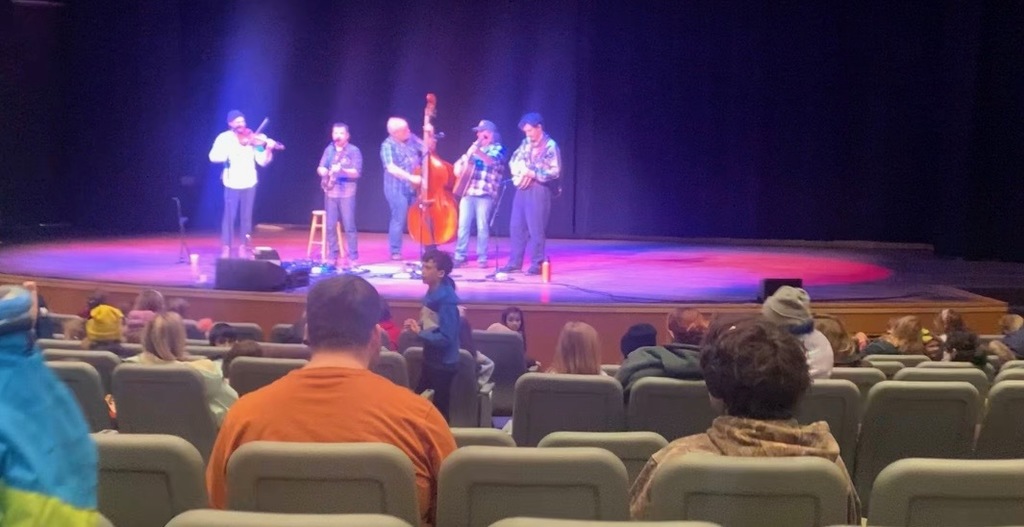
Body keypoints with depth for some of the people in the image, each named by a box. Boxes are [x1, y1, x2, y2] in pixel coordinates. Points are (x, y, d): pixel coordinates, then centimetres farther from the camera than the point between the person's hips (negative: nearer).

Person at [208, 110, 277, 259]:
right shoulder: (224, 138, -2)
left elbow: (262, 161, -2)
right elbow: (213, 156, -13)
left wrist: (268, 150, -20)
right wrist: (229, 154, -26)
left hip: (249, 182, 2)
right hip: (232, 183, -2)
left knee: (246, 216, 6)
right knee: (229, 215, -3)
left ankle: (243, 247, 15)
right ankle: (226, 248, 6)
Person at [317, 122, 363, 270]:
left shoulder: (354, 151, -1)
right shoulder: (329, 150, 11)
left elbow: (357, 172, -8)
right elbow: (320, 168, 9)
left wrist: (342, 170, -24)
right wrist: (323, 170, -14)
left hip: (347, 193, -4)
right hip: (330, 192, 4)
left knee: (349, 226, -6)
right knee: (330, 227, 4)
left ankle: (352, 259, -3)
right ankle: (333, 257, 12)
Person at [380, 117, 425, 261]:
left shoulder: (412, 139, 4)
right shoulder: (388, 146, -12)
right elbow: (391, 168, -22)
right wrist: (411, 177, -29)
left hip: (416, 186, 5)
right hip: (397, 188, -5)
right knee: (399, 219, -4)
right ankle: (395, 251, 8)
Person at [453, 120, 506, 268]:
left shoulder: (498, 149, 3)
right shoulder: (475, 148, 21)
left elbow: (492, 161, -20)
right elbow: (458, 166, 22)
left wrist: (478, 152, -36)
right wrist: (462, 167, -1)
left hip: (485, 194, -5)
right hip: (467, 192, 5)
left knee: (482, 226, -4)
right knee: (463, 225, 0)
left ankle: (482, 258, 2)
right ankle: (460, 256, 4)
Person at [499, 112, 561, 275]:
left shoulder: (550, 146, -9)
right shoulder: (526, 143, 13)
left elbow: (555, 171, -15)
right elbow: (513, 161, 17)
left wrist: (532, 174, -17)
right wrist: (519, 172, -4)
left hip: (538, 190, -7)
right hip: (522, 188, 7)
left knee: (536, 228, -6)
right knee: (516, 227, 7)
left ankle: (537, 264, 0)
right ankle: (514, 262, 13)